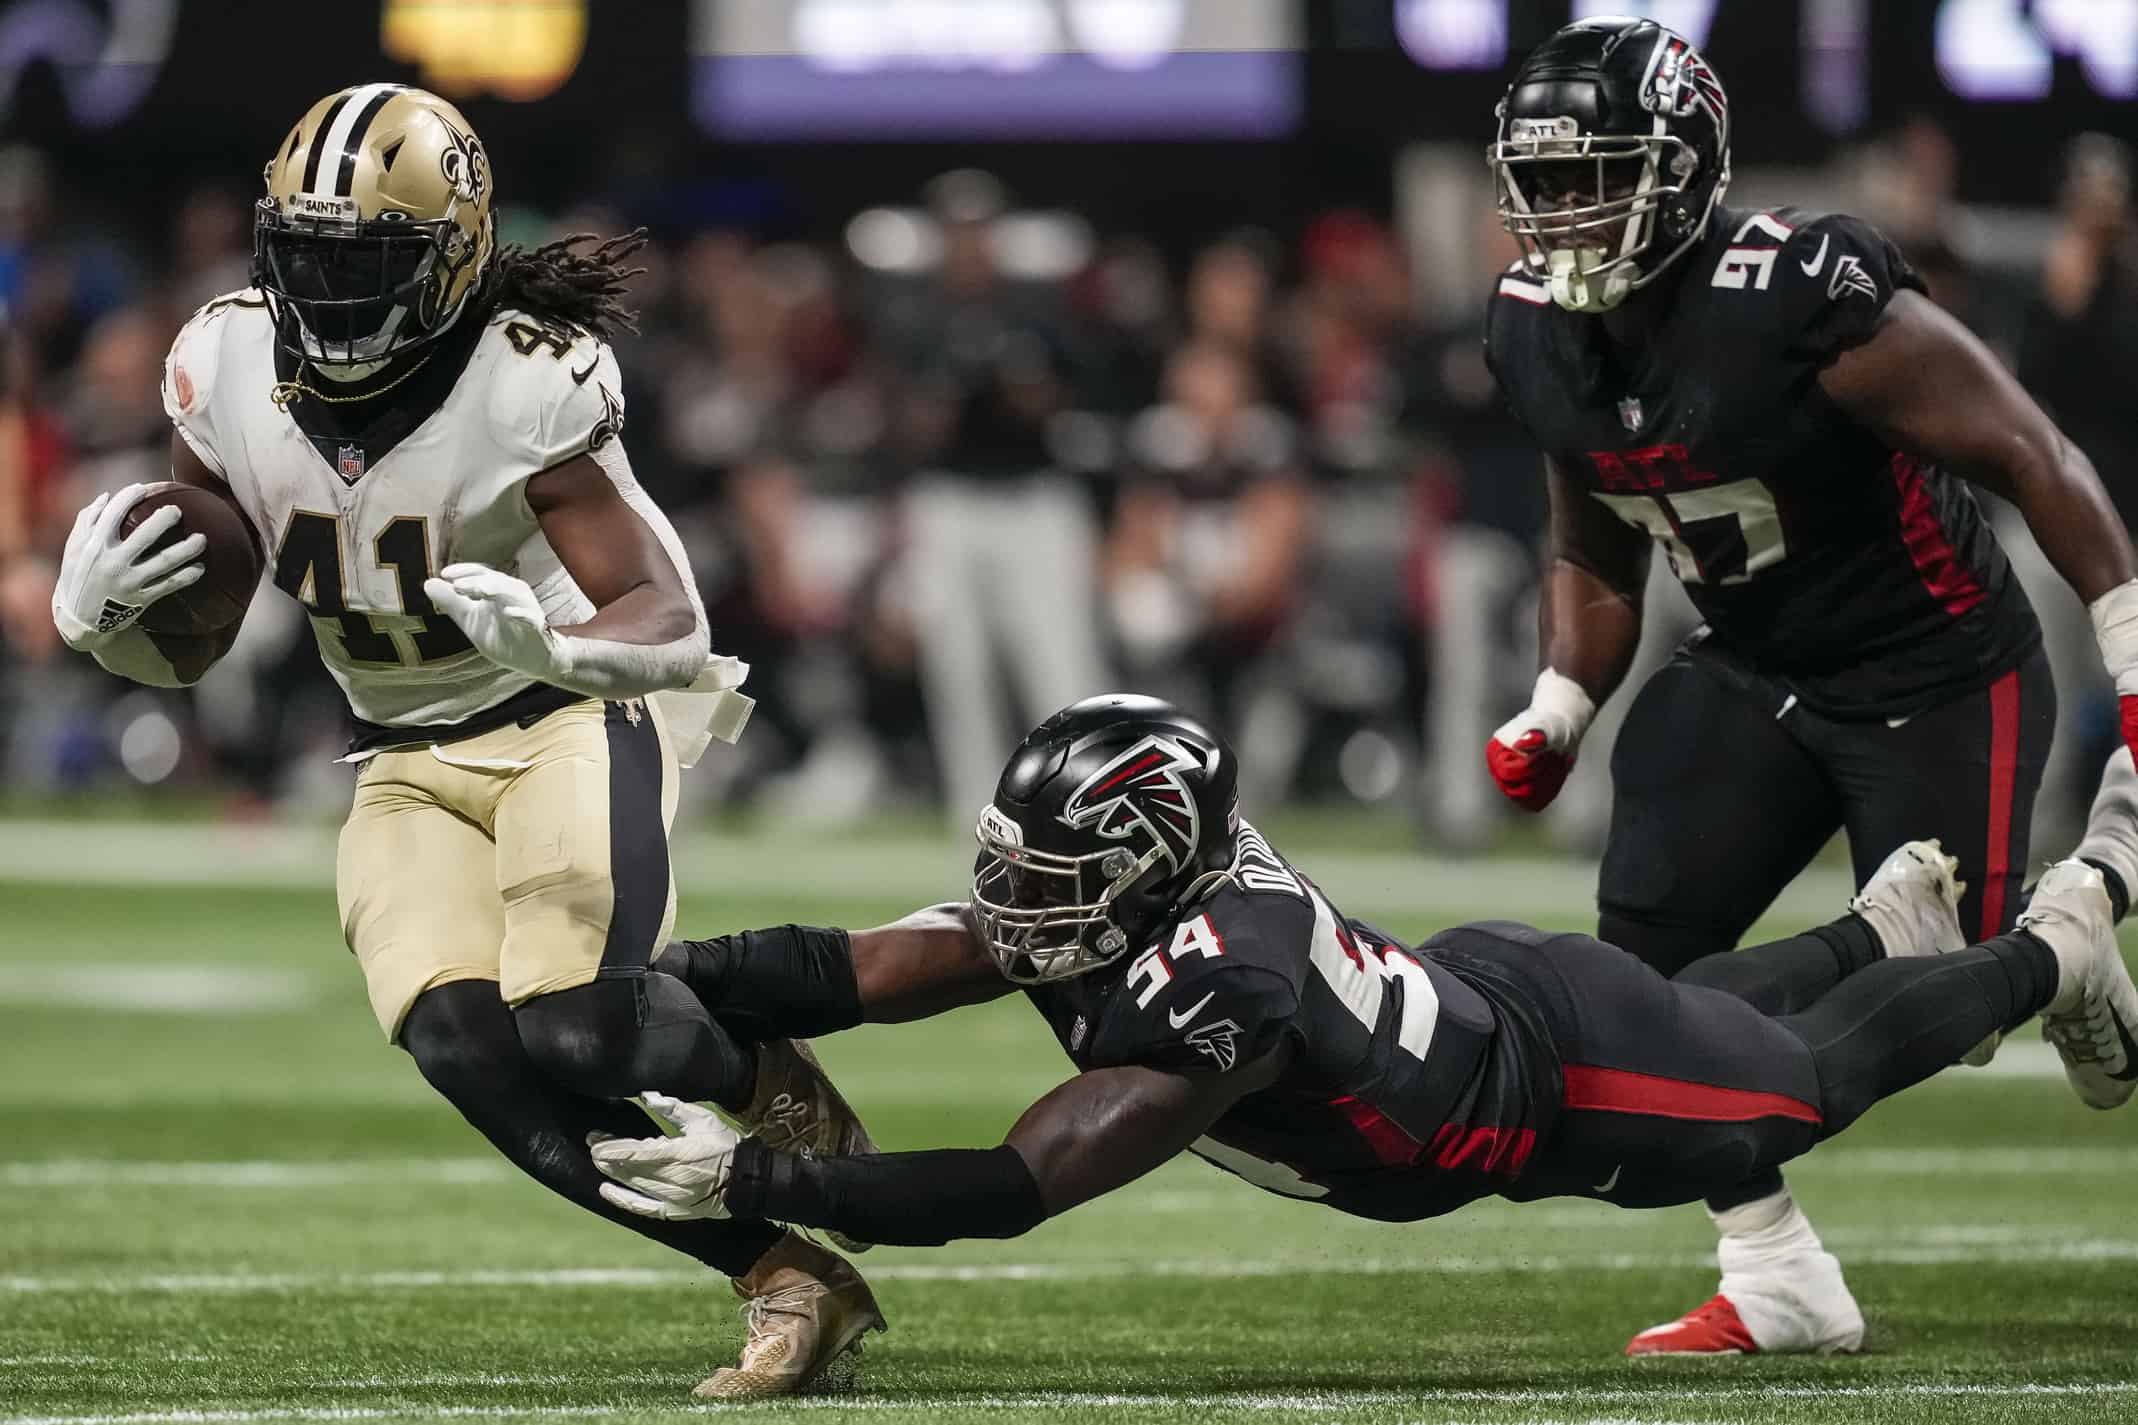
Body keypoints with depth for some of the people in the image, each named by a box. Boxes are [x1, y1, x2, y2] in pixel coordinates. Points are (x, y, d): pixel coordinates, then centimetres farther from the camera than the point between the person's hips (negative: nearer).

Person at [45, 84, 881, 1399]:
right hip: (410, 769, 5)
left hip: (573, 719, -5)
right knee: (463, 1047, -20)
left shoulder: (525, 387, -22)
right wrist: (99, 617, -18)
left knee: (576, 1021, -27)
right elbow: (187, 650, 5)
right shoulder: (230, 370, -6)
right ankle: (789, 1280, -13)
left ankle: (775, 1085, 9)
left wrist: (542, 637, -42)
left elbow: (674, 631, -22)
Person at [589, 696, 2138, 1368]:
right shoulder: (1096, 898, -26)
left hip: (1574, 1067, -6)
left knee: (1810, 1080, 23)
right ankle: (1890, 915, 61)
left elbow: (1011, 1191, -52)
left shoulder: (1210, 992, -47)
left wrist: (756, 1178, -55)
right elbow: (850, 973, -28)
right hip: (1472, 992, 6)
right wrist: (645, 973, -41)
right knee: (1714, 1015, 37)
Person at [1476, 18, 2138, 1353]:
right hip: (1754, 672, 7)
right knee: (1646, 942, -6)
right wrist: (1555, 715, 1)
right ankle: (1779, 1283, 3)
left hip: (1939, 679, -7)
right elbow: (1598, 560, 15)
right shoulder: (1543, 337, -3)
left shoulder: (1806, 303, -27)